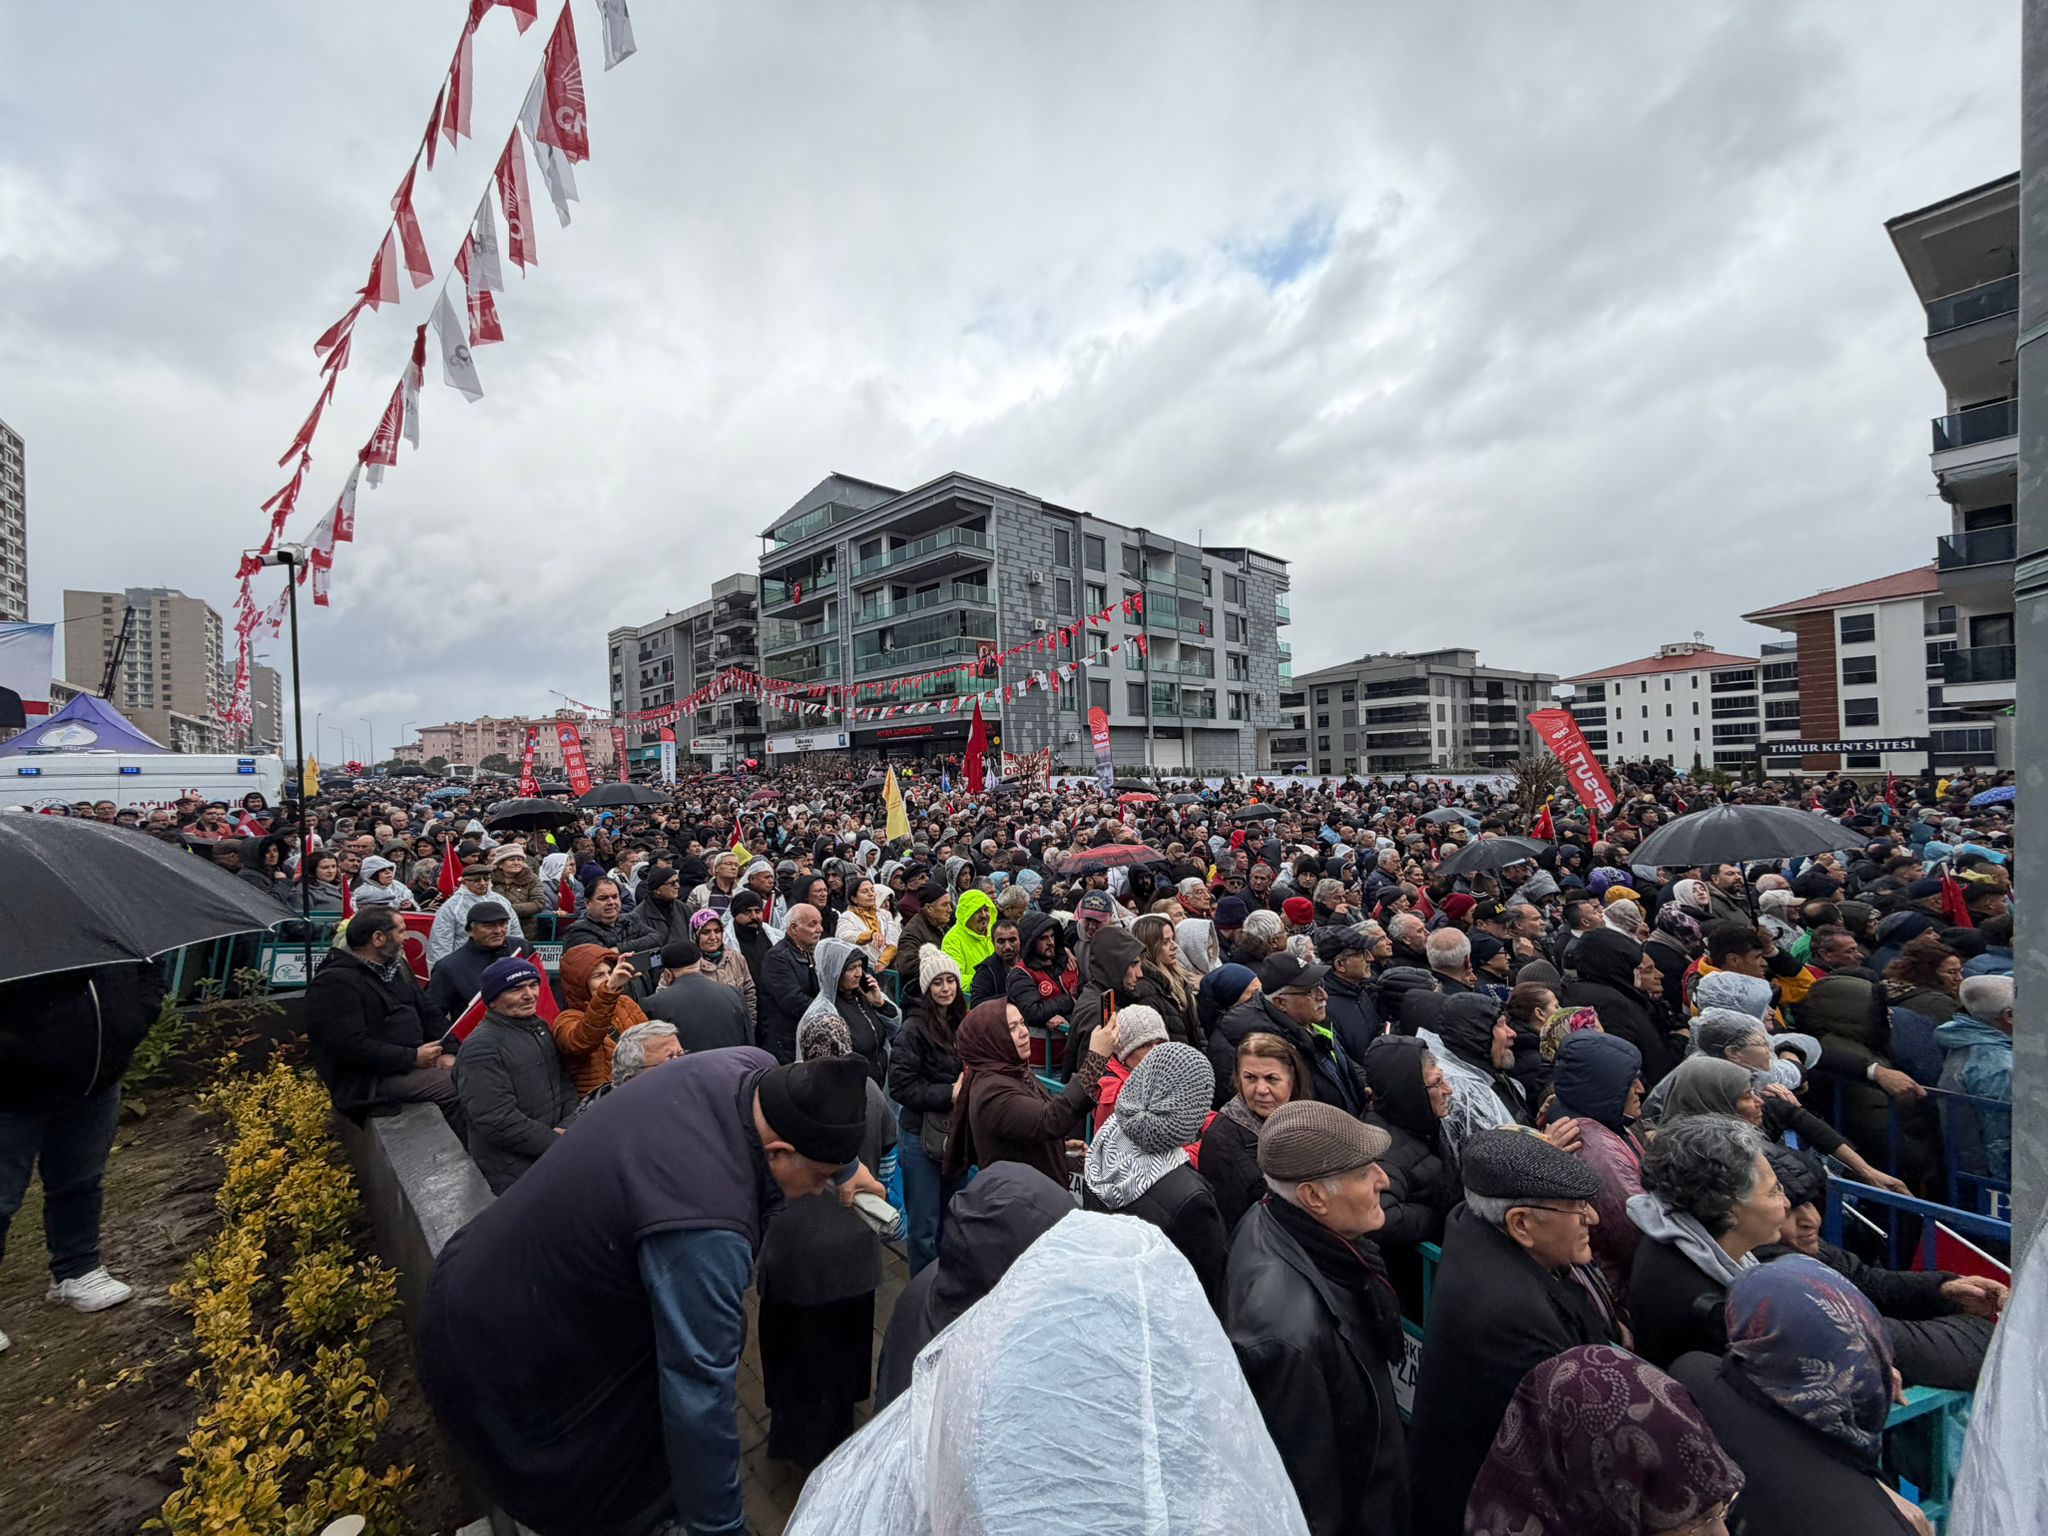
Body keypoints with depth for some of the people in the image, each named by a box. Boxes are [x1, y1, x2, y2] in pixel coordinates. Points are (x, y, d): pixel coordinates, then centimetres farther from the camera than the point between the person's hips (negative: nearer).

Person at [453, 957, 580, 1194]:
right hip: (517, 1172, -7)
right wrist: (559, 1143, -15)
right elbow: (497, 1121, -19)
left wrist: (568, 1127, -3)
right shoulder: (481, 1048, -13)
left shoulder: (540, 1027, 11)